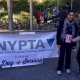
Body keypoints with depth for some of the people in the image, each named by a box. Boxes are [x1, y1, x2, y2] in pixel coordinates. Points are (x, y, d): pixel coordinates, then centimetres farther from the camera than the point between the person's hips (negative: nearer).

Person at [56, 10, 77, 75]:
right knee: (62, 55, 3)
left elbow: (75, 34, 6)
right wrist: (58, 43, -11)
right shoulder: (62, 23, -11)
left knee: (68, 55, 15)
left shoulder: (74, 24, -2)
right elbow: (58, 33, -9)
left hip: (70, 43, 3)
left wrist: (74, 44, 8)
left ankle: (67, 68, 33)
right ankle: (59, 69, 19)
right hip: (63, 42, -3)